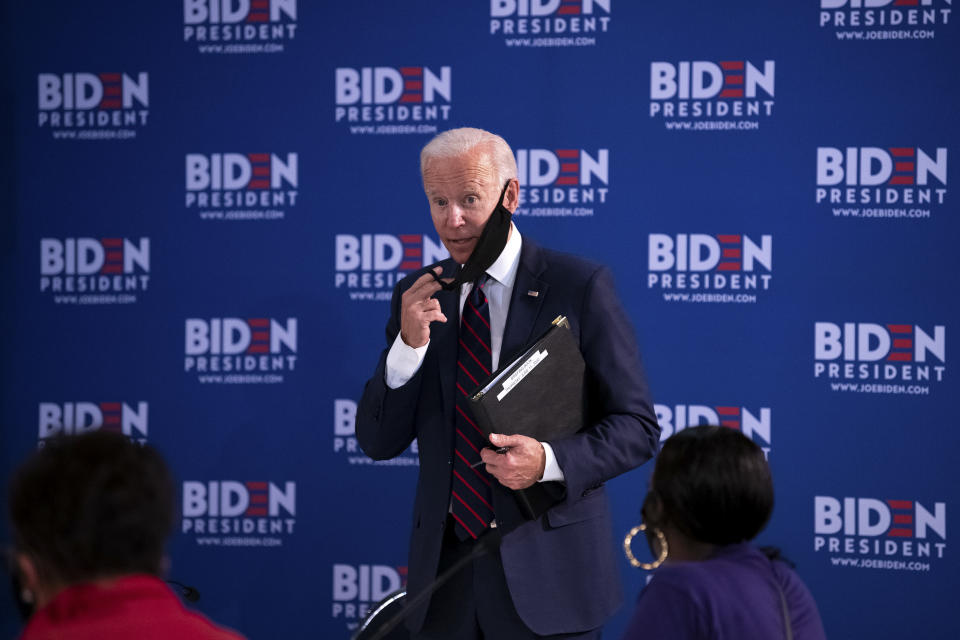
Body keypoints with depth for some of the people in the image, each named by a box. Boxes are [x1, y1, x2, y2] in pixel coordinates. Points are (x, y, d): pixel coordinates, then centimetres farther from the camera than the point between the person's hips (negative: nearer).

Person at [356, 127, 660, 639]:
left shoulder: (580, 287, -4)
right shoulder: (417, 295, 8)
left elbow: (637, 427, -4)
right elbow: (377, 442, 5)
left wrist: (550, 462, -20)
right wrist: (409, 344, -11)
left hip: (545, 574, -3)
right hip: (444, 562, 3)